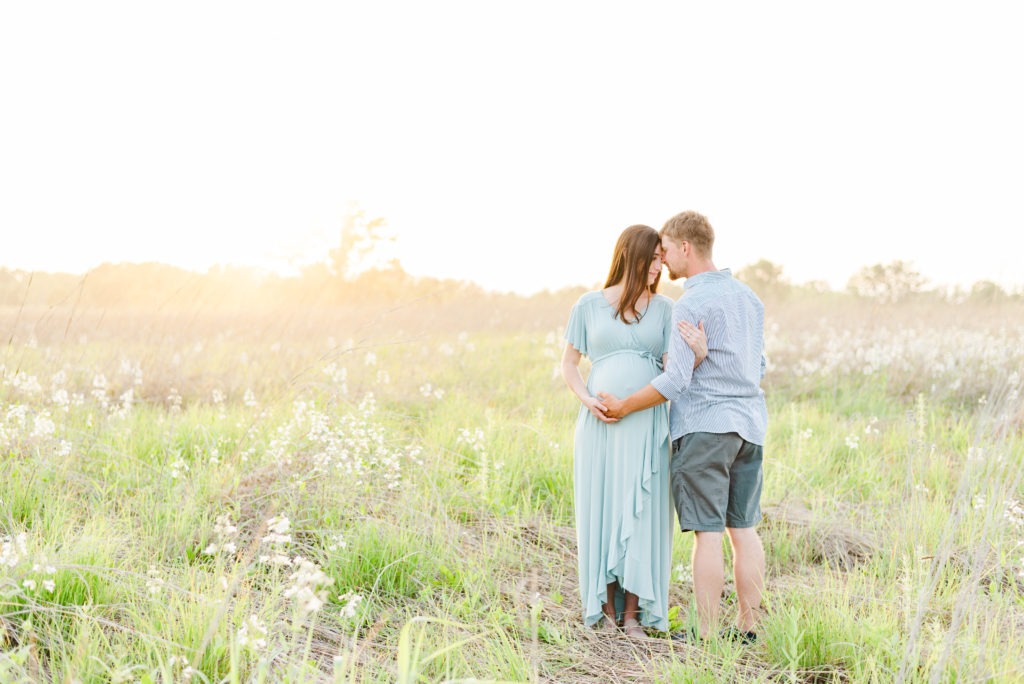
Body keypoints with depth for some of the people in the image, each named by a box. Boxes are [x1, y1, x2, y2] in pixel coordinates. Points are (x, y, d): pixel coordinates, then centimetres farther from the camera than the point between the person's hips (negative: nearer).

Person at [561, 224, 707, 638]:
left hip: (647, 424, 1)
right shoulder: (589, 305, 4)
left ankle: (633, 613, 7)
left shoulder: (664, 309, 7)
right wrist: (587, 401, -9)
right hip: (599, 422, -1)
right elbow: (569, 363, 9)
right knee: (601, 509, 3)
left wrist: (699, 352, -23)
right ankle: (606, 608, 13)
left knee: (641, 512, 0)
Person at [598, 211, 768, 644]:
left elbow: (675, 380, -17)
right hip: (748, 427, 8)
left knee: (707, 533, -4)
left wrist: (623, 408, -8)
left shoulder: (692, 305, -13)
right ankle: (747, 628, 14)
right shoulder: (748, 298, 12)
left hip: (703, 428, -8)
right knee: (743, 530, 10)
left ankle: (706, 634, 1)